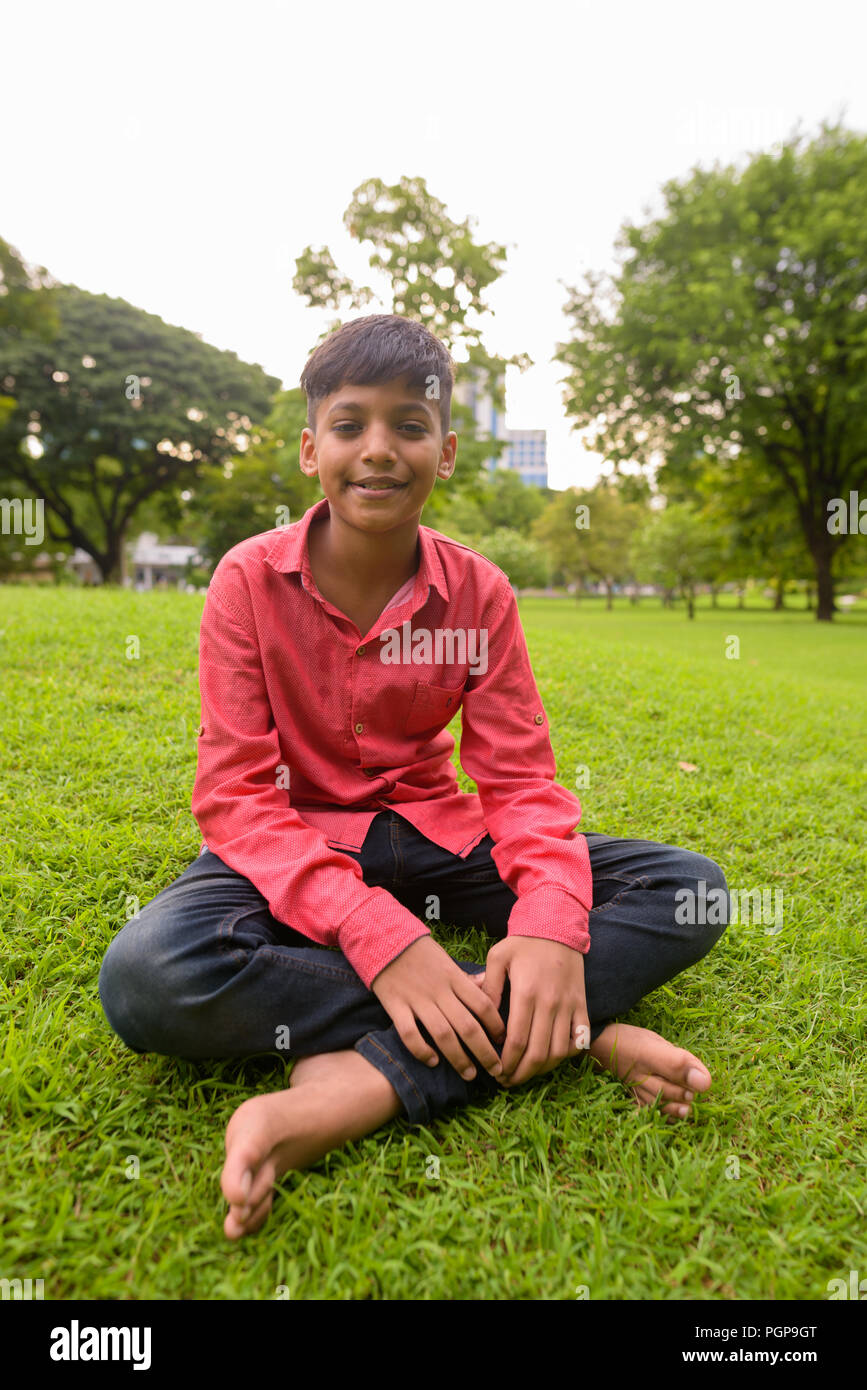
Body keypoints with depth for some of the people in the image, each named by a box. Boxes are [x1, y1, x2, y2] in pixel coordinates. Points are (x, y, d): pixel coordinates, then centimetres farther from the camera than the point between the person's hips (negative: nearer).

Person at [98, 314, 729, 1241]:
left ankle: (356, 1086, -30)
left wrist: (551, 922, -29)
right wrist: (374, 931, -32)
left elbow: (520, 778, -6)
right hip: (298, 850, -1)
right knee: (147, 975, -35)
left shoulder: (478, 591, -4)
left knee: (690, 890, -16)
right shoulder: (251, 580, -10)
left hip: (433, 839, 2)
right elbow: (236, 794, -16)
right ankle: (575, 1034, -27)